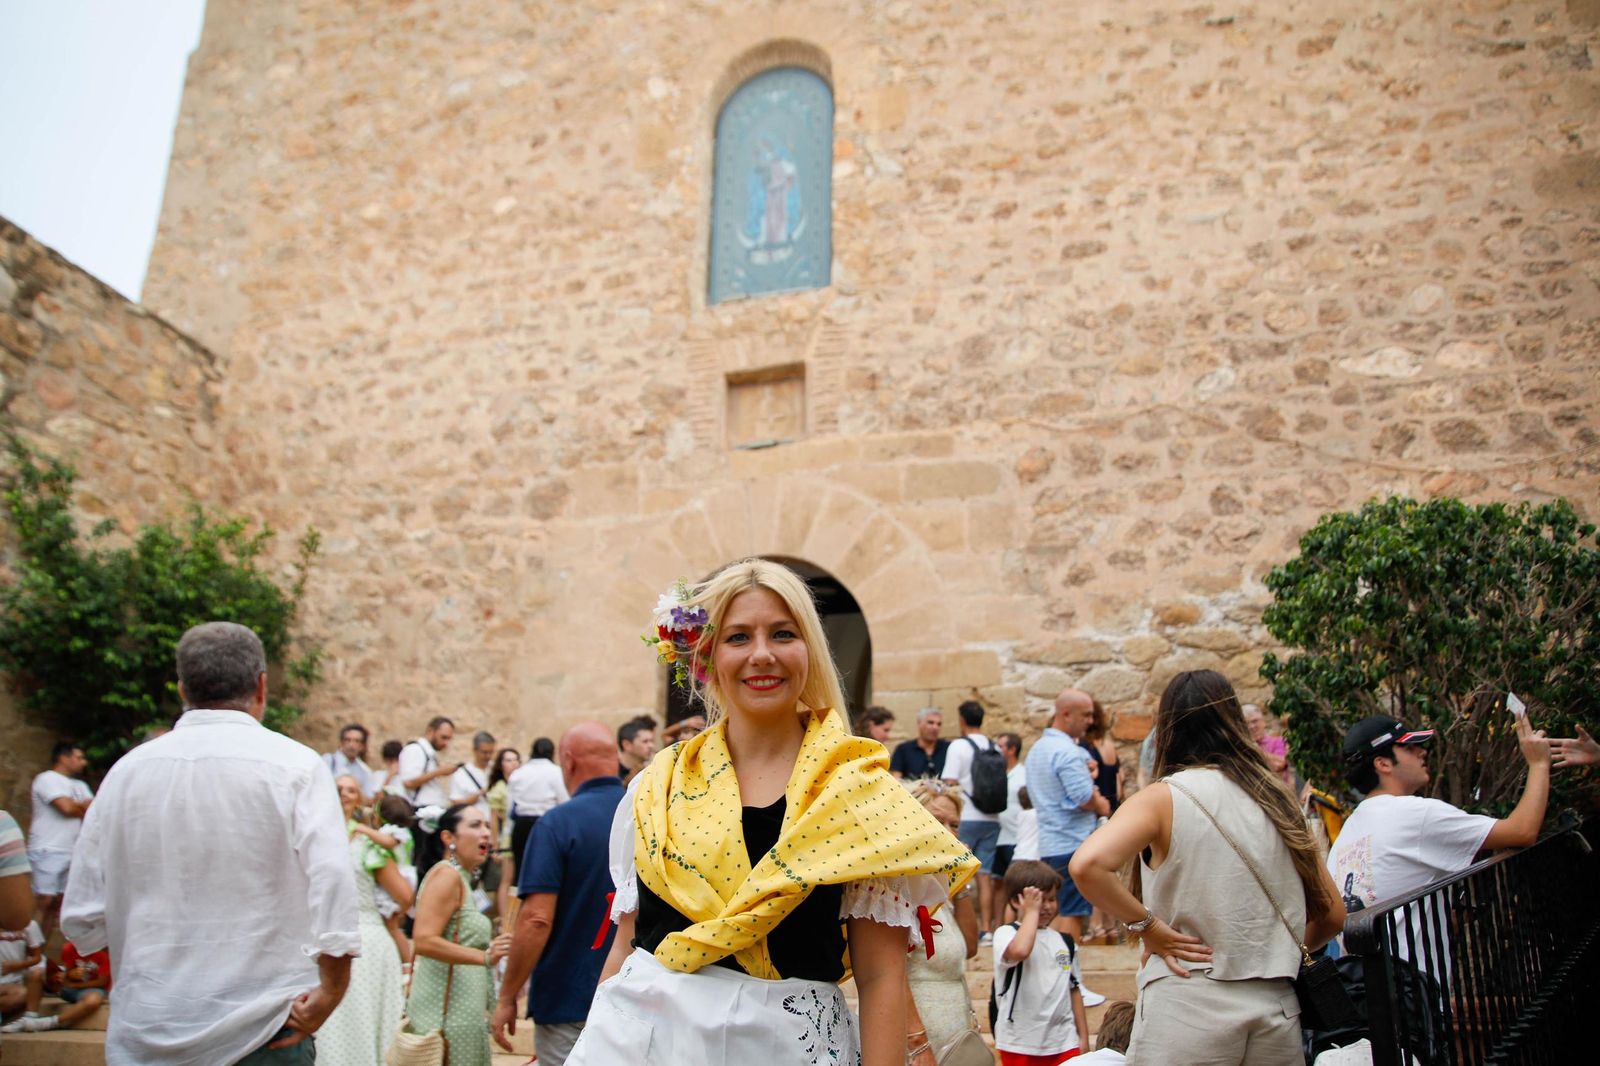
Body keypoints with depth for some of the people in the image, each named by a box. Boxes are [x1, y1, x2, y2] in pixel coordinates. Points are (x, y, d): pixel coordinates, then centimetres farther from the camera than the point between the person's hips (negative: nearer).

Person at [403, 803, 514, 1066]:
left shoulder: (462, 878, 18)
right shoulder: (446, 874, -13)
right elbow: (424, 941, -24)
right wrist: (485, 957, -29)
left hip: (462, 1011, 9)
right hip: (447, 1012, -9)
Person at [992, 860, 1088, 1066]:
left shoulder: (1064, 942, 10)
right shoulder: (1006, 933, -8)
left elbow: (1074, 990, 16)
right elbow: (1020, 951, -31)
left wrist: (1083, 1037, 13)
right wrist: (1032, 911, -18)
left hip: (1063, 1042, 4)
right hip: (1020, 1044, -4)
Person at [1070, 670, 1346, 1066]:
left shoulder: (1162, 798, -7)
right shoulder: (1277, 801, 6)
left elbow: (1087, 865, -25)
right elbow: (1332, 914, 13)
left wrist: (1146, 926, -13)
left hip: (1188, 1013, -4)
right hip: (1277, 1012, 4)